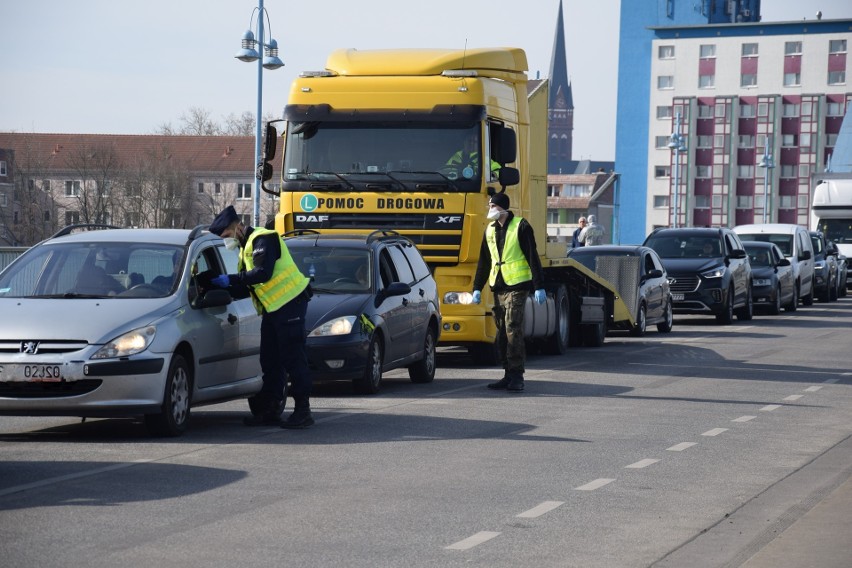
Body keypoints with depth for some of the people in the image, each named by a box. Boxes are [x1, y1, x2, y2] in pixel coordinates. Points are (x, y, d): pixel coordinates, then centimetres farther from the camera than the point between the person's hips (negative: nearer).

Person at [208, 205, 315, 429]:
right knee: (270, 360, 11)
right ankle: (271, 410, 16)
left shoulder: (263, 239, -12)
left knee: (293, 358, -9)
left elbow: (263, 273, -25)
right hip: (272, 308, 11)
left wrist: (231, 280, -21)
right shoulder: (246, 247, 20)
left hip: (289, 302, -11)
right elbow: (246, 284, 19)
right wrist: (226, 291, 2)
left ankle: (302, 411, -8)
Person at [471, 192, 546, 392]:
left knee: (513, 329, -14)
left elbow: (533, 257, -7)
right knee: (502, 331, 5)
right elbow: (484, 262, 21)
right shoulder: (490, 230, 15)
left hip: (517, 286, -7)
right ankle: (509, 374, 9)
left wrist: (539, 287, -11)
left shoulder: (521, 227, -4)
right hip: (498, 287, 7)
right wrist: (477, 288, 16)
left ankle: (517, 376, -12)